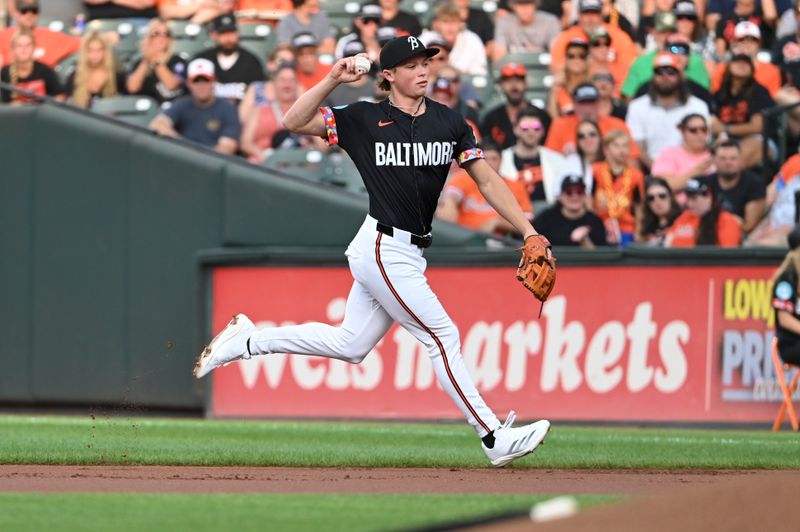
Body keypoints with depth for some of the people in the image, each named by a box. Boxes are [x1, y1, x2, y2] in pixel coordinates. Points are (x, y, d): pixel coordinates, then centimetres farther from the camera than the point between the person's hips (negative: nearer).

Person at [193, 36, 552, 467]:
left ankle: (247, 341, 26)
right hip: (384, 251, -7)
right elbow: (294, 123, -7)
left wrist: (529, 232, -4)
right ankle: (494, 439, -5)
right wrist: (333, 80, -18)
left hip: (408, 254, 7)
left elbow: (487, 180, 5)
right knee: (442, 337, -8)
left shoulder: (449, 123, 7)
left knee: (350, 345, 13)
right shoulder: (365, 120, -6)